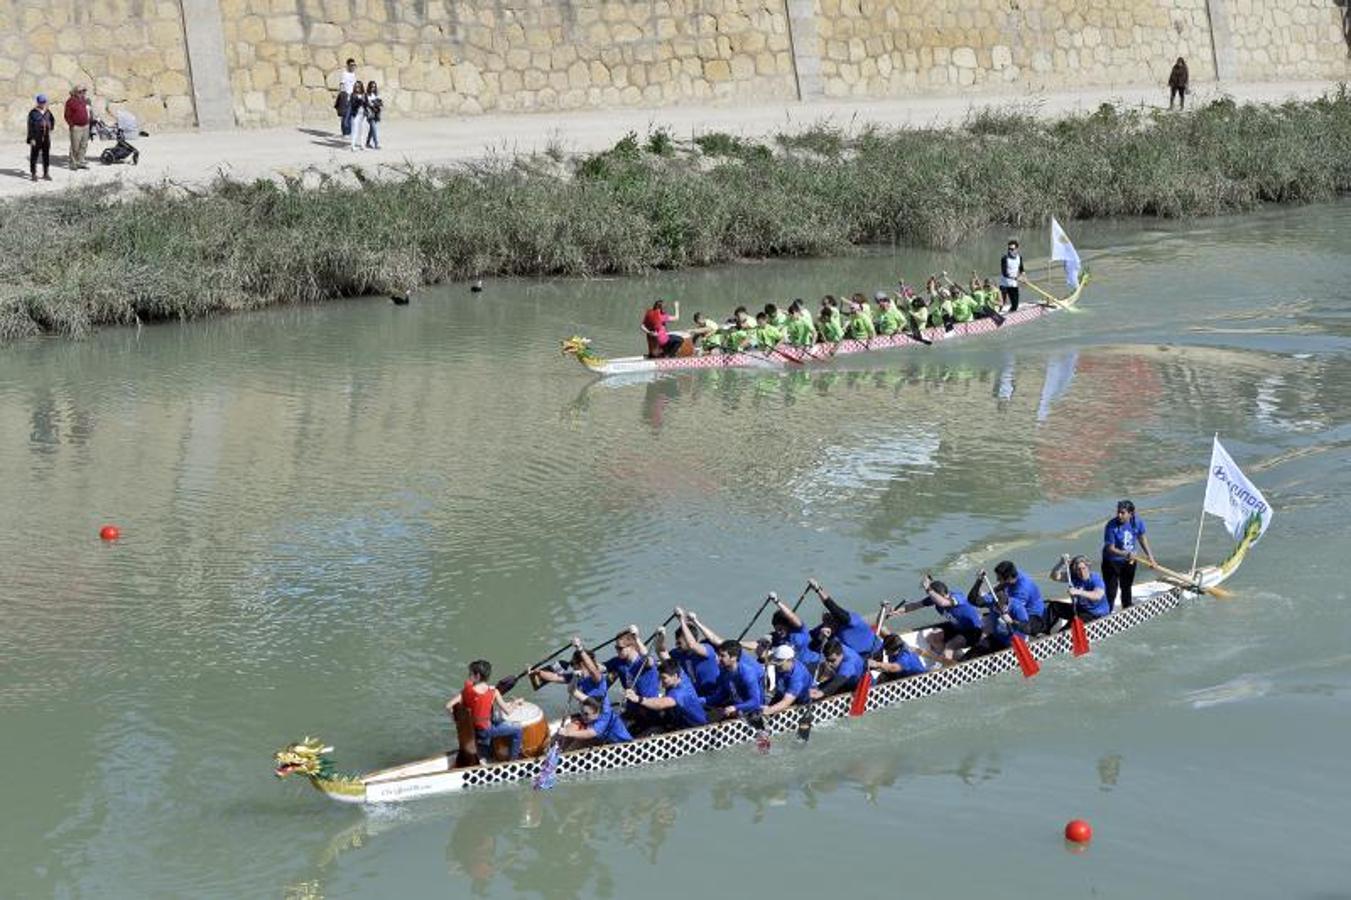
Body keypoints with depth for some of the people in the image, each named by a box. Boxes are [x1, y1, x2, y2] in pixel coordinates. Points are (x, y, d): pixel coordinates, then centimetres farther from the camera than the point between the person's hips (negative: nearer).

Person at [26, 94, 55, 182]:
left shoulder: (47, 112, 7)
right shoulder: (33, 113, -9)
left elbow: (52, 120, 29)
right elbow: (30, 126, -10)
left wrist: (51, 128, 18)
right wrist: (31, 139, -15)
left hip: (46, 138, 5)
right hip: (36, 138, -5)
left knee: (46, 156, 7)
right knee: (34, 156, 1)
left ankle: (46, 173, 14)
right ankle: (33, 174, 8)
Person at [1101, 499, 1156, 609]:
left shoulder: (1137, 522, -15)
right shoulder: (1111, 526, -29)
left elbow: (1142, 538, 4)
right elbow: (1110, 548, -28)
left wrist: (1149, 555, 6)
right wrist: (1125, 554, -43)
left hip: (1129, 561, 5)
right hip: (1112, 562, -5)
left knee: (1126, 587, 24)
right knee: (1111, 591, -9)